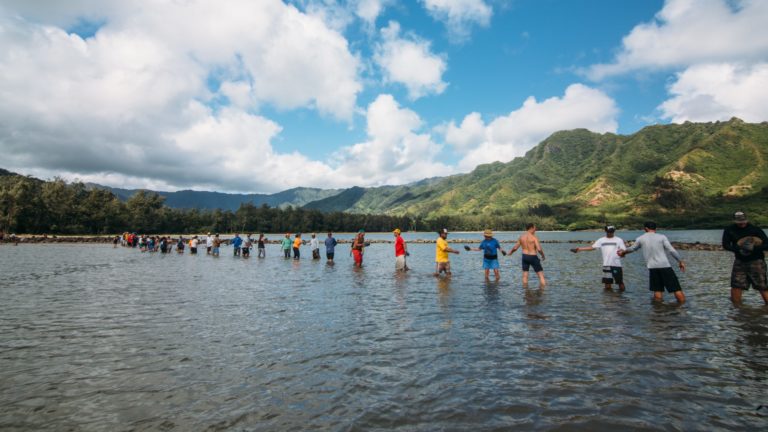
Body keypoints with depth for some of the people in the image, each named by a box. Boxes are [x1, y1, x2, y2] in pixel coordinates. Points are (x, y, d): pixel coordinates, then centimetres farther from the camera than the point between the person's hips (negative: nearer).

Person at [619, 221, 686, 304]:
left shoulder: (641, 239, 11)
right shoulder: (662, 237, 4)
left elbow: (632, 248, 27)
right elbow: (672, 250, -4)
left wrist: (623, 252, 45)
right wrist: (680, 261, 6)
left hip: (652, 267, 2)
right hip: (665, 266, -2)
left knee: (657, 292, 9)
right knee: (677, 289, 2)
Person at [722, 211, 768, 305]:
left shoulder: (756, 230, -10)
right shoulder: (729, 230, -2)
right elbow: (725, 245, -5)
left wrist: (754, 248, -30)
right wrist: (738, 249, -22)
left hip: (756, 261, -2)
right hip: (740, 261, 3)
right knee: (736, 285, 1)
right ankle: (736, 307, 11)